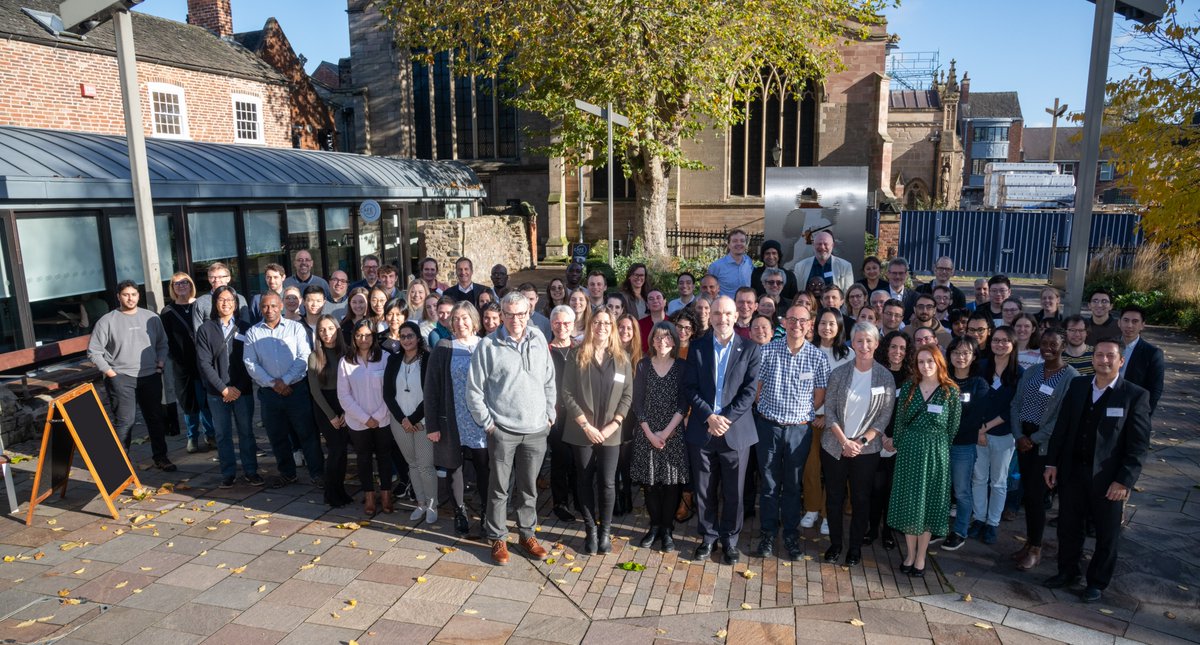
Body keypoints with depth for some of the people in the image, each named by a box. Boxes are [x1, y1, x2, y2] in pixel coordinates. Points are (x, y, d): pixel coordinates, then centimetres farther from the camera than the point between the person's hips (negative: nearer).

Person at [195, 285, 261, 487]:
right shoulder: (205, 330, 3)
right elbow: (204, 363, -3)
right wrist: (224, 388, -9)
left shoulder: (245, 328, 4)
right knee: (223, 434, 5)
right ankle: (228, 473, 14)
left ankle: (251, 471, 13)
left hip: (242, 391, 0)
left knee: (246, 432, 4)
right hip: (217, 392, 0)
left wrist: (239, 388, -9)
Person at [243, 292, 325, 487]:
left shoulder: (295, 327, 0)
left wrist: (285, 381, -13)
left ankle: (317, 473, 8)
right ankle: (287, 473, 27)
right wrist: (273, 383, -11)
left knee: (307, 432, -1)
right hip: (268, 392, 3)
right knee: (277, 436, 13)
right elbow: (250, 363, -2)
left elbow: (303, 358, -6)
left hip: (297, 389, -2)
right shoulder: (252, 333, 5)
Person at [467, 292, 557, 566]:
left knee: (529, 487, 15)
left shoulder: (539, 340, 3)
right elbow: (474, 390, -3)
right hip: (502, 430, -3)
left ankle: (527, 534, 29)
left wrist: (549, 415, 7)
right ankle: (498, 538, 22)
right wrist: (487, 423, -6)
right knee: (499, 488, 8)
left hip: (536, 430, 3)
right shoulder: (488, 346, -7)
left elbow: (549, 382, 11)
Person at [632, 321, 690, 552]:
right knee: (650, 480, 6)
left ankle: (667, 529, 14)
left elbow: (684, 404, -3)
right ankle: (654, 526, 20)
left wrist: (666, 432, -10)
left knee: (672, 481, 2)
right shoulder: (643, 365, 3)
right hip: (647, 433, 1)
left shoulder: (682, 367, 1)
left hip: (674, 433, -1)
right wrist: (650, 433, -8)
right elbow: (638, 402, 1)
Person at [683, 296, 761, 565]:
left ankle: (730, 540, 25)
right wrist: (709, 417, -13)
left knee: (733, 492, 8)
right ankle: (708, 537, 26)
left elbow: (749, 391, -5)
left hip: (736, 431, -1)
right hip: (702, 430, 1)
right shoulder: (697, 348, 4)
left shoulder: (749, 349, 1)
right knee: (704, 490, 9)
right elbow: (690, 388, 0)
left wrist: (726, 418, -14)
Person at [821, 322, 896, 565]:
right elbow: (829, 410, -3)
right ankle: (835, 543, 26)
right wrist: (844, 441, -12)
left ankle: (855, 546, 25)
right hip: (835, 447, 0)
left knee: (861, 499, 9)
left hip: (867, 449, 0)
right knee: (834, 497, 9)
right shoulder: (839, 373, -4)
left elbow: (885, 415, -3)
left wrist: (861, 441, -11)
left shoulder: (885, 377, -4)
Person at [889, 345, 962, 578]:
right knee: (909, 501, 5)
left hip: (936, 453, -1)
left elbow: (952, 427, 1)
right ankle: (909, 554, 18)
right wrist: (897, 443, 3)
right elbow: (899, 421, 5)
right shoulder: (908, 388, 2)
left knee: (929, 503, 5)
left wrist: (936, 445, 4)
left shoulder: (951, 391, -4)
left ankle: (920, 557, 15)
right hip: (909, 450, 2)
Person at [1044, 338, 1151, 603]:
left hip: (1108, 479, -3)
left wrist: (1124, 481, -15)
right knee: (1068, 527, 16)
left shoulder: (1135, 396, -10)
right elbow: (1061, 427, 6)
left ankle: (1097, 582, 31)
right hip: (1072, 472, 3)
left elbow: (1139, 445, -11)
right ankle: (1067, 572, 35)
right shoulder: (1077, 385, 2)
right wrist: (1051, 463, 4)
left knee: (1107, 534, 13)